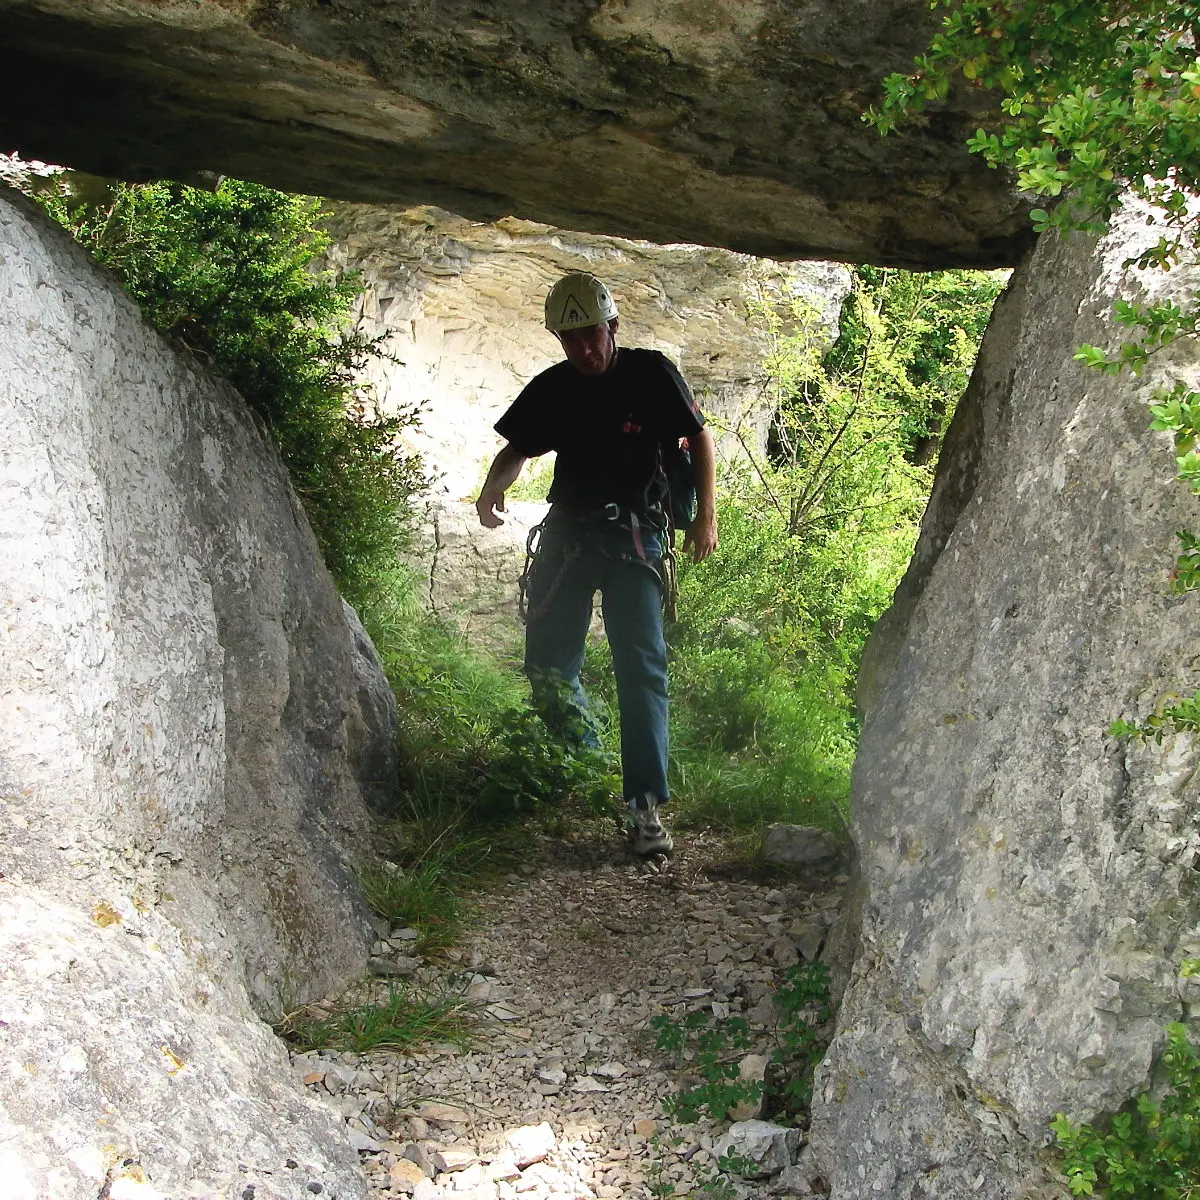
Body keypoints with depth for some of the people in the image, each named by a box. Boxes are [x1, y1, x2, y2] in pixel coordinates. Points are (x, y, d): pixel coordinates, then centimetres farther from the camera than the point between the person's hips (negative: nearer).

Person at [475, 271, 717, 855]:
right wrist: (491, 489, -6)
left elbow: (699, 437, 6)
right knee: (547, 663, 0)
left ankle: (646, 805, -17)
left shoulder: (650, 373, -3)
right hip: (567, 532, 4)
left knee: (641, 664, -15)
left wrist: (706, 516, -3)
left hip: (634, 533, -3)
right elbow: (517, 449, 16)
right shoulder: (551, 389, 5)